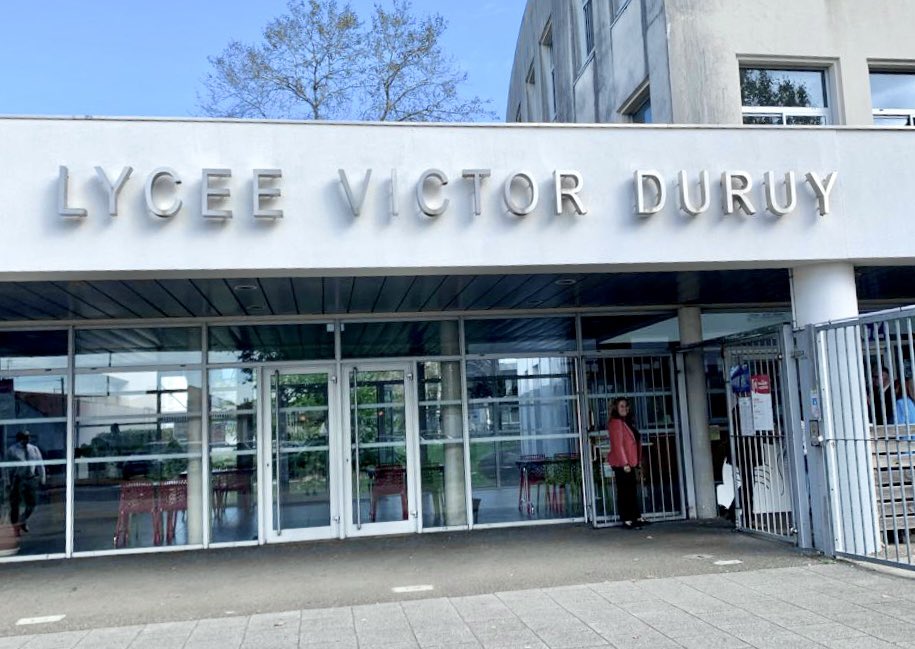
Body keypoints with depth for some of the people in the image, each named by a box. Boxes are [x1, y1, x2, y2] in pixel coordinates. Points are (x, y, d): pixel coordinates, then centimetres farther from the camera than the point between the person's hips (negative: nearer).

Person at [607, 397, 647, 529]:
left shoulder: (627, 422, 17)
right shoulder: (616, 423, -12)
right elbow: (618, 445, -18)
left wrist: (638, 461, 15)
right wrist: (624, 463, -21)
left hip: (629, 463, 10)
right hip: (621, 464, -10)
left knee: (632, 490, 13)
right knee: (624, 491, -5)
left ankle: (637, 518, 20)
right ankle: (627, 520, -1)